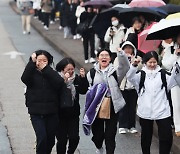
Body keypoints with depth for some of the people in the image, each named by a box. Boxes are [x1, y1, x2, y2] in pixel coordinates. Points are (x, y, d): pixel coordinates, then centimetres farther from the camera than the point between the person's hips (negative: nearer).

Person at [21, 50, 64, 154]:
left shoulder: (51, 73, 5)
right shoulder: (32, 73, 1)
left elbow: (59, 83, -15)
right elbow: (25, 78, -21)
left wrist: (46, 69, -16)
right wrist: (32, 62, -19)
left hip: (52, 112, 2)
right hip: (36, 113, -2)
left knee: (51, 139, 10)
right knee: (42, 137, -14)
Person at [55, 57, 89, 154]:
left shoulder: (76, 78, 5)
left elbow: (83, 91, -4)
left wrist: (83, 77, -15)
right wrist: (64, 81, -28)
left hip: (73, 114, 3)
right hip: (61, 113, -3)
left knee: (74, 137, -3)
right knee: (62, 139, -1)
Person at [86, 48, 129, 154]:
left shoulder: (115, 71, 0)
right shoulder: (92, 73, 6)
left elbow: (125, 66, -20)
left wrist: (121, 53, -34)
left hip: (112, 106, -2)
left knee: (110, 134, 0)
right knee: (97, 132, 11)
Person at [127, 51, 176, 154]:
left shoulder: (163, 74, 4)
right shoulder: (141, 75, 4)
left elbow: (173, 82, -9)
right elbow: (130, 77, -13)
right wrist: (134, 65, -30)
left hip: (162, 111, -1)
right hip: (145, 111, 1)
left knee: (167, 137, -5)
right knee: (146, 136, 14)